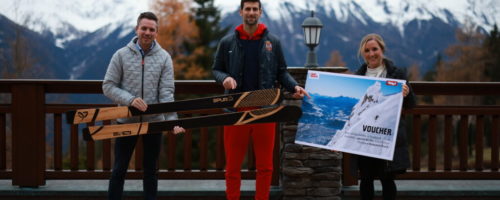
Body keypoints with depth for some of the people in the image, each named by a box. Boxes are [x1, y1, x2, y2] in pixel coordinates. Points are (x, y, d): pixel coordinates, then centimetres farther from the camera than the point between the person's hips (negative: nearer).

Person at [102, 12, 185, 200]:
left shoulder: (164, 57, -2)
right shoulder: (121, 55, -3)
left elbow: (167, 92, -7)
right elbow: (108, 86, -4)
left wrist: (172, 120, -19)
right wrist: (130, 99, -20)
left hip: (154, 121, 1)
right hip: (127, 121, -1)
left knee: (150, 170, 11)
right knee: (119, 170, 6)